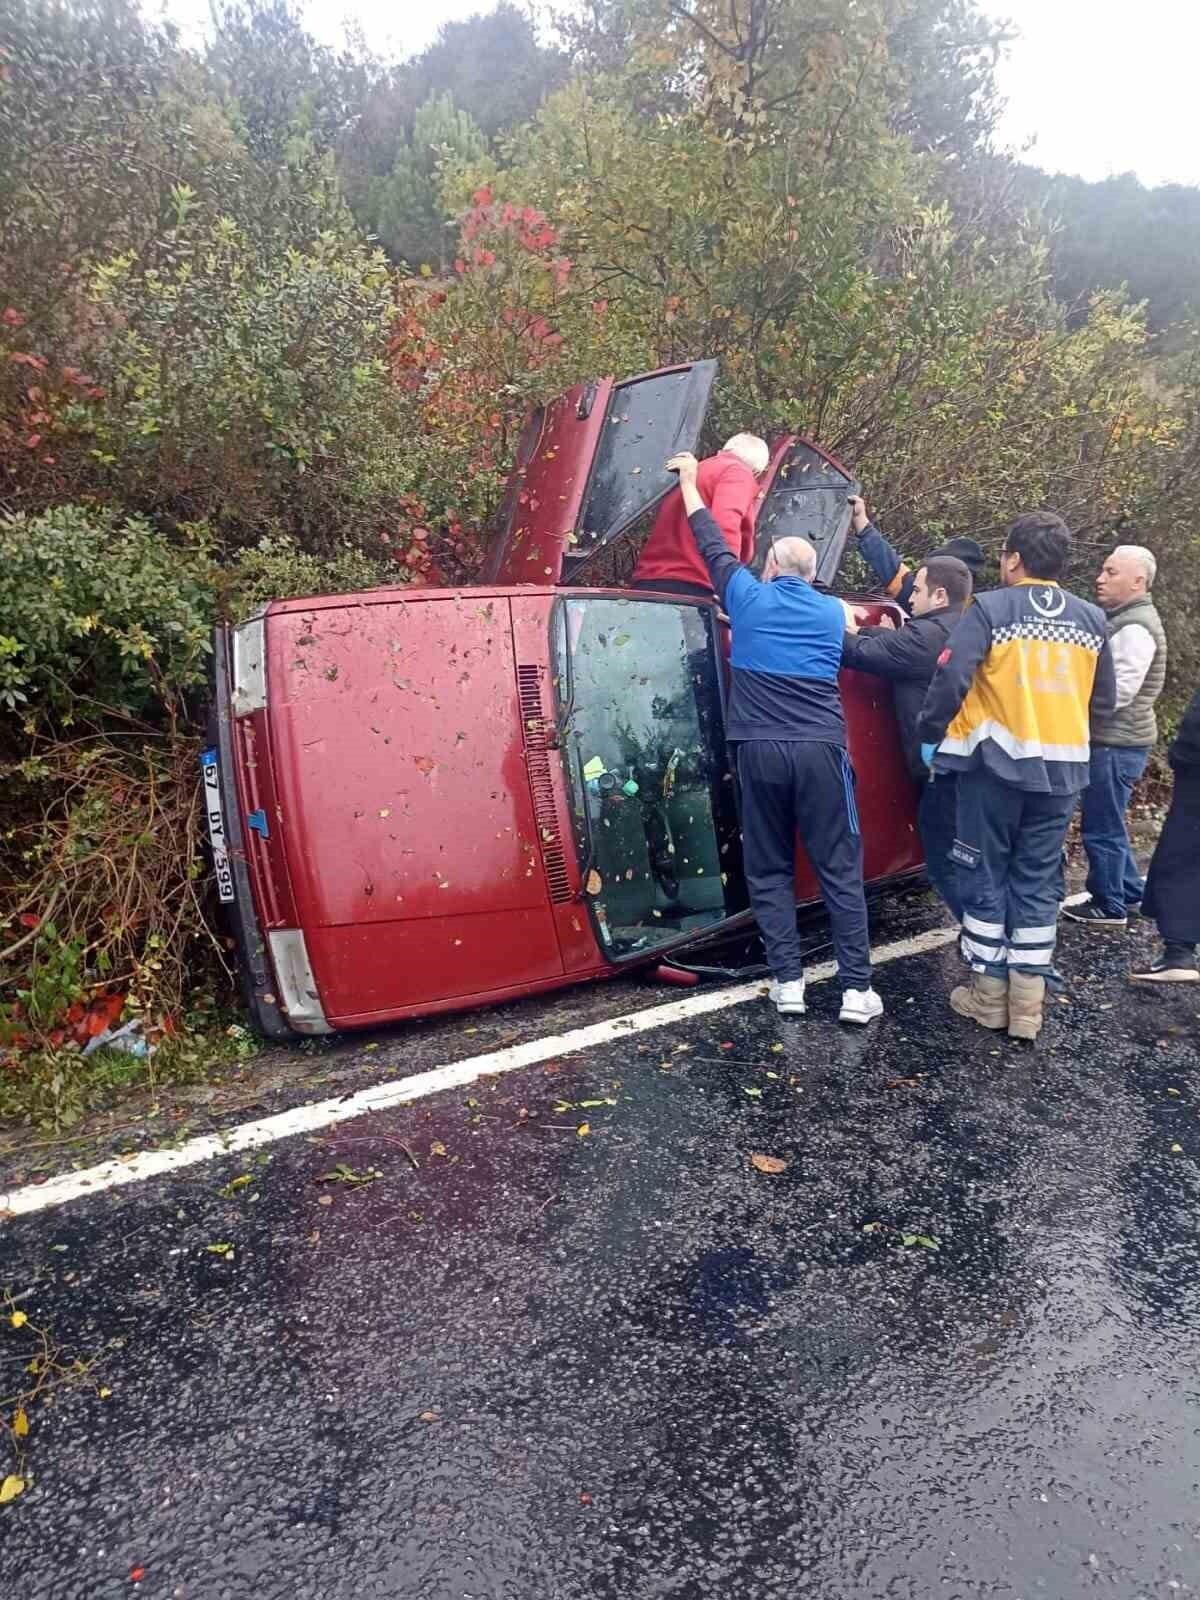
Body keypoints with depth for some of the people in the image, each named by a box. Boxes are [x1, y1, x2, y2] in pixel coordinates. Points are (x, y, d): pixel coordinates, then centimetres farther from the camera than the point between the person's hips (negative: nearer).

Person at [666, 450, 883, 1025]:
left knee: (769, 871, 9)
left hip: (760, 750, -1)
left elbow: (712, 543, 21)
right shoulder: (831, 611, 14)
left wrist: (689, 481, 36)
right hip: (820, 749, 1)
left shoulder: (750, 598, 8)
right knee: (839, 871, 3)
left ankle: (787, 981, 6)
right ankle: (857, 989, 2)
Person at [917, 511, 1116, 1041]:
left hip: (997, 763, -4)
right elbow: (1104, 699, 13)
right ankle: (1027, 1004, 14)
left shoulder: (990, 608, -8)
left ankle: (989, 995, 14)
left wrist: (930, 737, -3)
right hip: (1062, 768, 4)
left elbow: (951, 679, -17)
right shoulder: (1091, 619, 8)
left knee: (985, 878, 8)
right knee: (1037, 882, 11)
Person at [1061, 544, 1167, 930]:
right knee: (1108, 824, 19)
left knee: (1101, 827, -1)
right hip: (1113, 739, 10)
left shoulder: (1135, 628, -17)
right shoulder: (1123, 620, 15)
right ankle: (1130, 890, 30)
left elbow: (1116, 692, -23)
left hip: (1117, 743, -10)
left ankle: (1109, 906, 10)